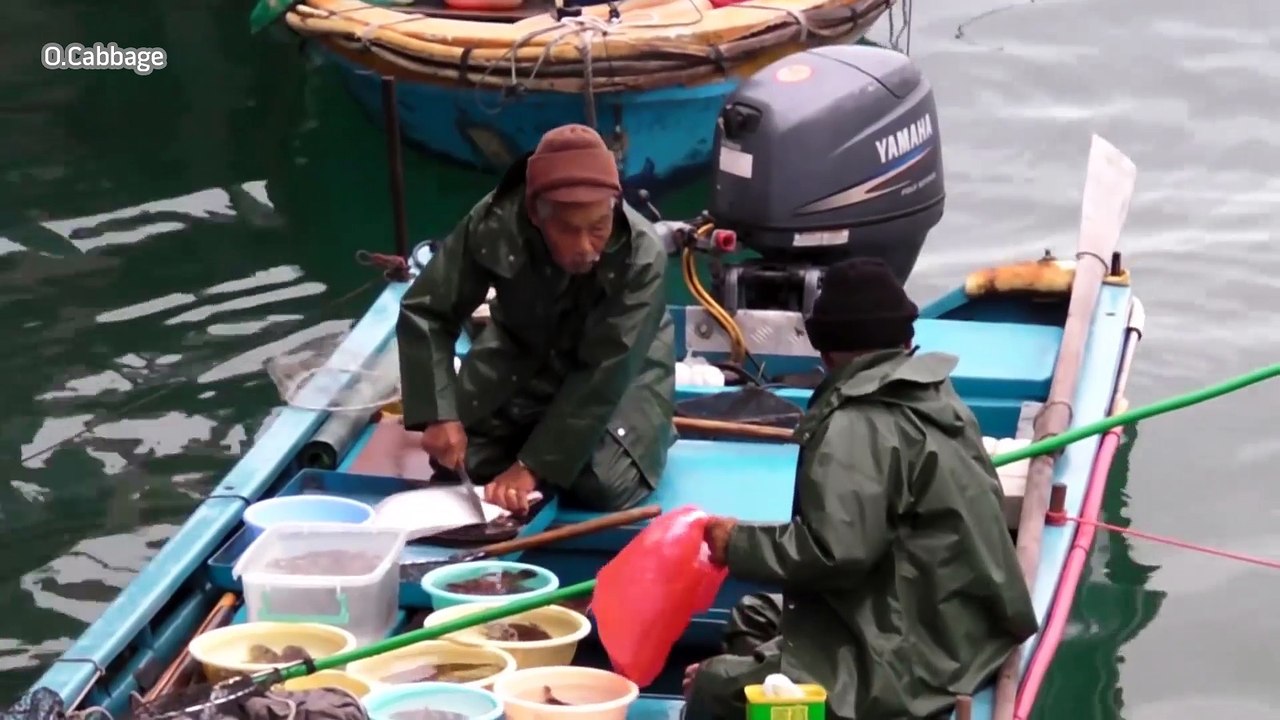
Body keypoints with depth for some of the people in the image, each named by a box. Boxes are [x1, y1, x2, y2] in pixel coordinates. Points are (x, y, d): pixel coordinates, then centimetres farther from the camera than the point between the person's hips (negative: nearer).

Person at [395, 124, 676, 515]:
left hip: (620, 373, -2)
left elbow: (603, 374, -31)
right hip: (521, 356, 3)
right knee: (456, 462, -8)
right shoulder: (495, 224, -28)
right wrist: (439, 414, -31)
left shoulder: (642, 258, -33)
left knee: (604, 487, -22)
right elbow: (426, 312, -18)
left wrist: (532, 466, -34)